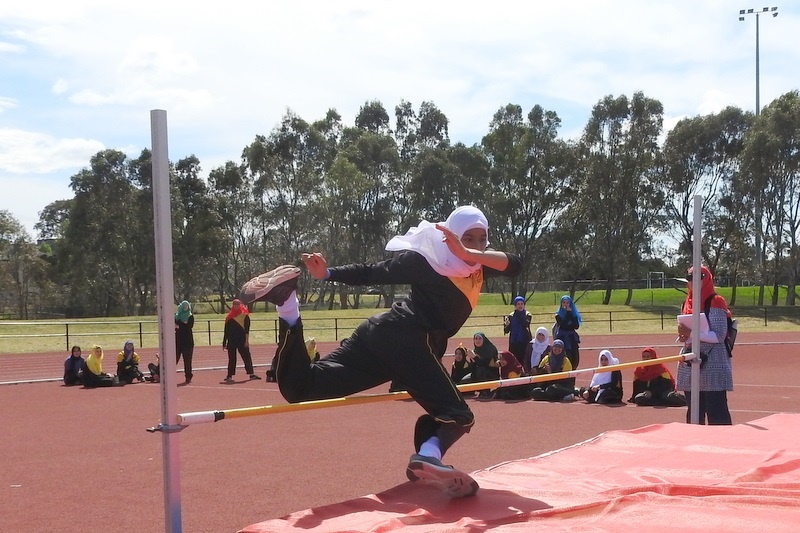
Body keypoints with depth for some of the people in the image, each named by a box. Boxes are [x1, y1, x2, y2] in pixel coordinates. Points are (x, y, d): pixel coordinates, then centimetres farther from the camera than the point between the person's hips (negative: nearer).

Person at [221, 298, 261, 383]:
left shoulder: (245, 315, 1)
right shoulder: (229, 317, 8)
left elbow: (247, 329, -3)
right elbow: (226, 331, 11)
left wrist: (247, 340, -10)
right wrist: (224, 342, 9)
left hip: (242, 340, -2)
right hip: (231, 340, 2)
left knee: (247, 357, 1)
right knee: (231, 358, 4)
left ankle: (251, 374, 7)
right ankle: (230, 375, 7)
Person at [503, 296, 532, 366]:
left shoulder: (527, 315, 2)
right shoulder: (511, 316, 5)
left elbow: (525, 324, -17)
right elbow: (506, 331, 3)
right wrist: (506, 325, -18)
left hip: (525, 341, -1)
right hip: (514, 342, 1)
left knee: (524, 360, -6)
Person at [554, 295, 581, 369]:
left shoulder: (574, 314, 8)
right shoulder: (558, 315, 0)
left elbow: (576, 326, -6)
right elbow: (563, 325, -16)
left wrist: (570, 313, -10)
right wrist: (567, 313, -11)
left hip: (572, 339, 3)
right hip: (562, 338, -3)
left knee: (573, 359, 2)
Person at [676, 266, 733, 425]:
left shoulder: (715, 303, -7)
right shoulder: (688, 303, 13)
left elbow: (719, 336, -14)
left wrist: (692, 334, -21)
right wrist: (684, 337, -3)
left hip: (712, 365, -7)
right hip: (690, 364, 7)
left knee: (716, 412, -6)